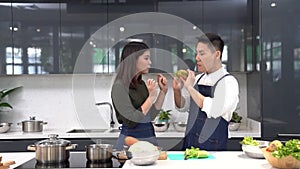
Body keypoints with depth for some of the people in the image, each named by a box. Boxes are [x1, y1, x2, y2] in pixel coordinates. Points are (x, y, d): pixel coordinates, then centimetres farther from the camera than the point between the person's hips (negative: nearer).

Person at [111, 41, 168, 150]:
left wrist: (163, 91, 4)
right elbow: (134, 119, -20)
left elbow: (151, 116, 9)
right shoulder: (120, 86, -14)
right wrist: (152, 96, -18)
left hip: (150, 137, 7)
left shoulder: (142, 84, 7)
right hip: (130, 139, -7)